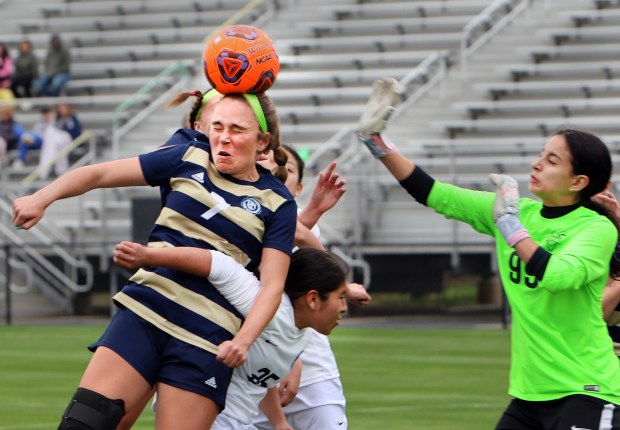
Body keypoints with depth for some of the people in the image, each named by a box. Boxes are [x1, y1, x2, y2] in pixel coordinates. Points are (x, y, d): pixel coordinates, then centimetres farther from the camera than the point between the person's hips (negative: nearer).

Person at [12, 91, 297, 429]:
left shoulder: (277, 204, 3)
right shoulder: (189, 158, 9)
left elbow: (272, 285, -3)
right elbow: (101, 174, 11)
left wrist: (243, 340, -20)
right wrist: (43, 198, -4)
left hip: (207, 340, -2)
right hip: (143, 313, 2)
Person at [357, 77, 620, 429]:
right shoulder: (520, 211, 6)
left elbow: (557, 276, -29)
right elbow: (434, 193, 6)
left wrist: (510, 223, -19)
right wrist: (376, 140, 1)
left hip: (586, 393, -6)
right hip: (530, 391, 6)